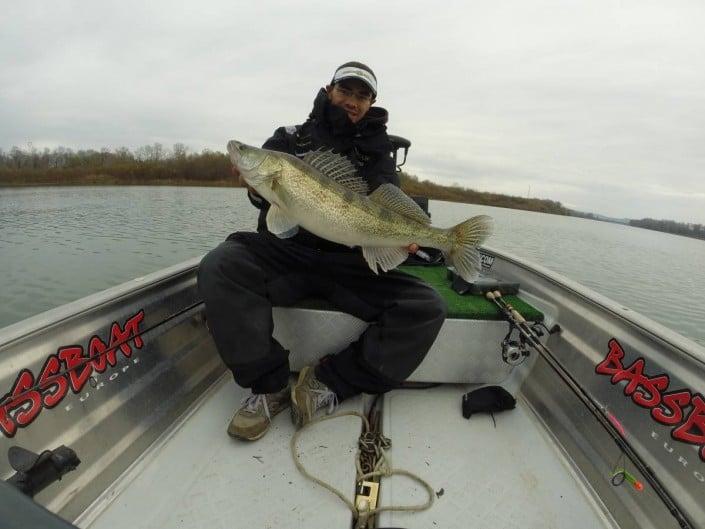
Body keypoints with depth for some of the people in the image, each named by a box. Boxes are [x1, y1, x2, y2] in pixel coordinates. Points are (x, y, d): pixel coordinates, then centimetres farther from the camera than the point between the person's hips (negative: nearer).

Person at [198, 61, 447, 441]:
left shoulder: (376, 156, 17)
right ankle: (269, 386, -14)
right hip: (287, 252, 0)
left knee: (428, 308, -18)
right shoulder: (290, 138, 13)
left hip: (350, 264, 1)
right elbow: (265, 197, 1)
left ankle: (330, 383, -13)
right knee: (218, 266, -27)